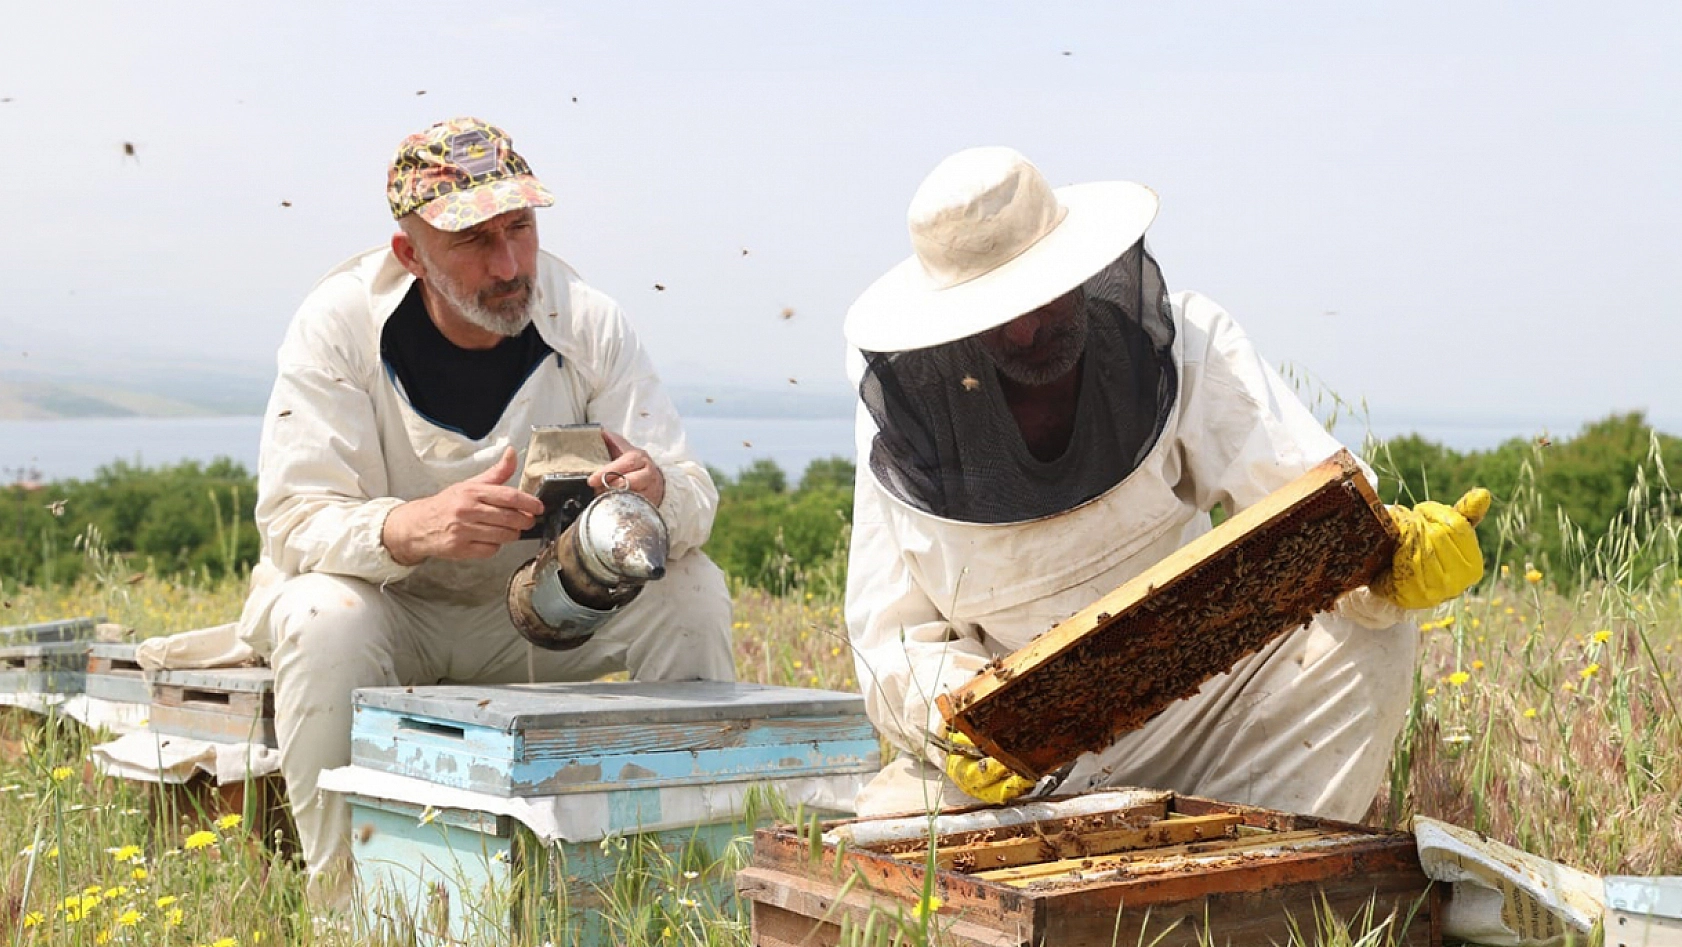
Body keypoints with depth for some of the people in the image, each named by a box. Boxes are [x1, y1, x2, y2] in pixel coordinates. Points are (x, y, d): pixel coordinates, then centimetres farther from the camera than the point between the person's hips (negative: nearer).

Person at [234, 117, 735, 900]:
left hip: (537, 614, 3)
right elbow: (291, 518, -27)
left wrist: (657, 492, -43)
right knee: (321, 619, -35)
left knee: (690, 589, -19)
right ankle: (346, 898, -20)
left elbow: (695, 500, -16)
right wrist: (414, 527, -49)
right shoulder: (338, 323, -20)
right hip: (387, 609, -2)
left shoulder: (586, 322, -14)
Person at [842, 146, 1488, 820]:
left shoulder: (1180, 344, -11)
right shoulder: (906, 413, -9)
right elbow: (895, 639, -5)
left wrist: (1393, 551, -43)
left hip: (1187, 710, 1)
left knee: (1364, 633, -23)